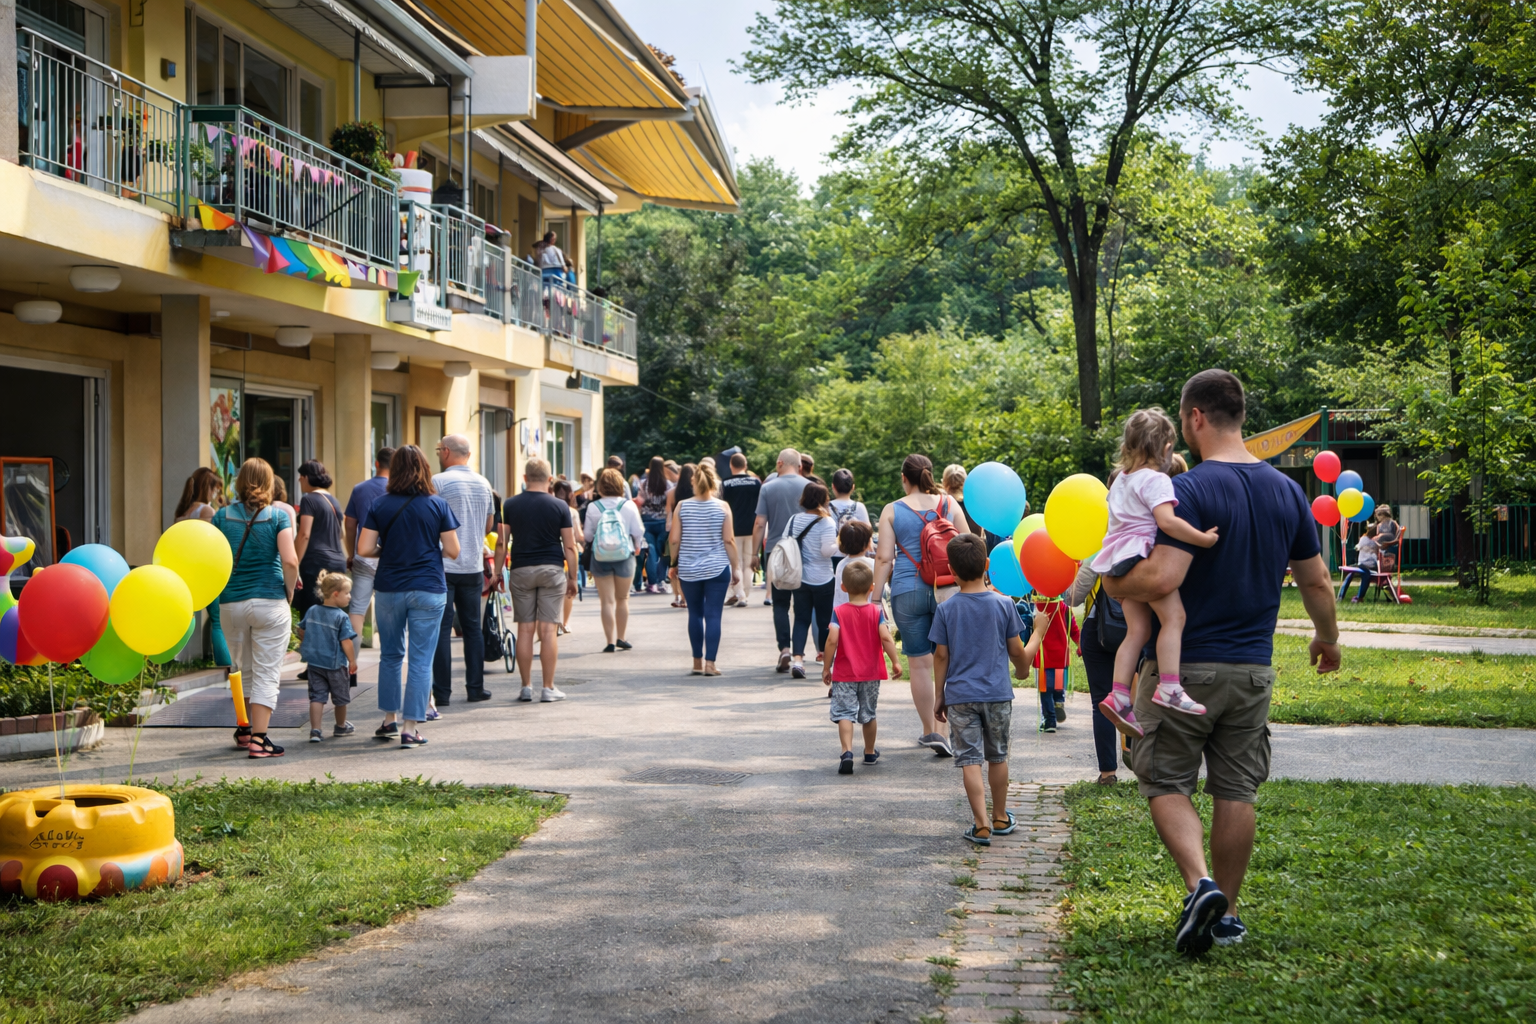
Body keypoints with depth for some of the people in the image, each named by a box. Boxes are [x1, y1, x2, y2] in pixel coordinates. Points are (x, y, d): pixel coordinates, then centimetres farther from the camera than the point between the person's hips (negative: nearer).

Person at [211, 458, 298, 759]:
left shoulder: (222, 516, 3)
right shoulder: (278, 516, -4)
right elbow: (290, 560, -14)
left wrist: (222, 589, 12)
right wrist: (289, 592, 0)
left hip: (231, 604, 3)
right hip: (269, 602, -3)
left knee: (243, 670, 20)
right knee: (267, 674, 1)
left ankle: (244, 730, 30)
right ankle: (259, 739, -5)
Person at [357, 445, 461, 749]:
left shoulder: (380, 506, -1)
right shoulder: (438, 505, -3)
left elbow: (364, 549, -5)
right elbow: (452, 551, -3)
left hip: (389, 589, 2)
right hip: (428, 590, -2)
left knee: (391, 655, 17)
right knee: (421, 659, 1)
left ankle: (390, 719, 24)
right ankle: (411, 728, 0)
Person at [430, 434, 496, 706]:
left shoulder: (438, 482, -10)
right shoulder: (484, 484, 9)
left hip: (443, 565, -5)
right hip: (473, 566, 5)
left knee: (441, 629, -2)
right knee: (472, 627, 12)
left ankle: (442, 692, -2)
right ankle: (475, 688, 13)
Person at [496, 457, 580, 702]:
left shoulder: (510, 505, 2)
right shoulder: (559, 506, -2)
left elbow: (502, 543, 2)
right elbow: (569, 546, -2)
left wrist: (498, 572, 11)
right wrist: (572, 578, 6)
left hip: (521, 571, 1)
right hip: (552, 570, -1)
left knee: (525, 629, 5)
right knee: (548, 630, -1)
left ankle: (526, 687, 7)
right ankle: (549, 688, 0)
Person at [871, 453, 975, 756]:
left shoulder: (892, 510, 1)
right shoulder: (949, 504, 5)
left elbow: (884, 558, -3)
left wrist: (875, 597, 1)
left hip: (908, 592, -1)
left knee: (919, 663, 6)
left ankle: (930, 731, 10)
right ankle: (941, 729, 3)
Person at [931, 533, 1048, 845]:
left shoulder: (945, 610, -5)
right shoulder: (1003, 605, -4)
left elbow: (941, 656, -1)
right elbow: (1018, 652, 3)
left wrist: (939, 696, 9)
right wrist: (1023, 670, 26)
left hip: (960, 695, -1)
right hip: (997, 693, 1)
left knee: (970, 760, 0)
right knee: (997, 756, 17)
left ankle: (982, 825, -7)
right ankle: (1000, 817, 30)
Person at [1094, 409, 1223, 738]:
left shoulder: (1121, 479, 21)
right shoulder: (1156, 480, -8)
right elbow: (1167, 521, -23)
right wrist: (1204, 538, -20)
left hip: (1120, 561, 9)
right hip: (1144, 556, -9)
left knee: (1138, 629, 6)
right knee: (1173, 615, -15)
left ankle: (1119, 695, -2)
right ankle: (1169, 688, -28)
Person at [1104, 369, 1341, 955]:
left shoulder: (1190, 490, -16)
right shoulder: (1287, 491, 5)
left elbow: (1162, 578, -27)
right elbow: (1317, 583, 13)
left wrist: (1113, 584, -7)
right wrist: (1328, 637, 30)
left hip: (1186, 665, -5)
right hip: (1253, 668, 5)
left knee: (1166, 784, 6)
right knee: (1235, 792, 12)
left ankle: (1200, 883, -14)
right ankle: (1226, 913, 18)